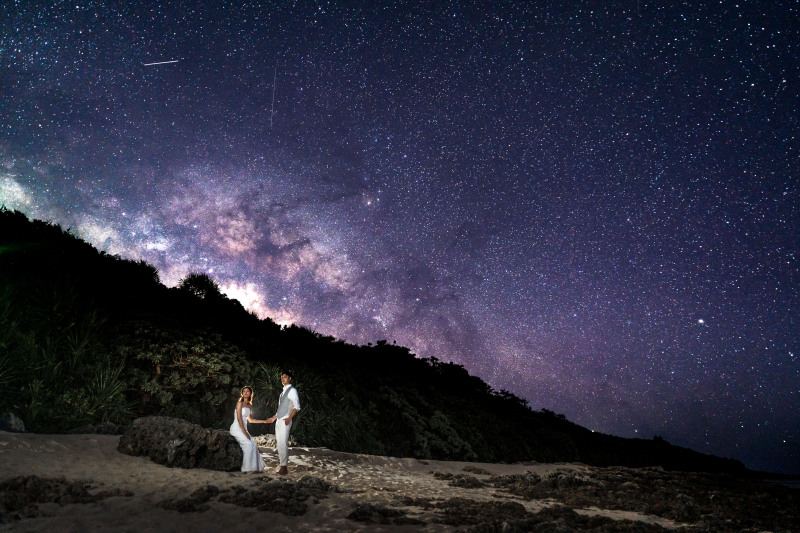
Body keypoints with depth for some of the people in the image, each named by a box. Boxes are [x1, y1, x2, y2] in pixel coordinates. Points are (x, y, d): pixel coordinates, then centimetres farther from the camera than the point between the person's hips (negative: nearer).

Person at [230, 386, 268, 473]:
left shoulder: (250, 406, 13)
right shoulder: (240, 403, -7)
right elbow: (239, 418, -13)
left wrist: (264, 421, 21)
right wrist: (244, 432, -17)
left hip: (243, 429, 7)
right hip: (236, 428, -7)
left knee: (254, 445, -9)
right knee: (249, 444, -22)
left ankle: (255, 467, -5)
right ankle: (248, 467, -17)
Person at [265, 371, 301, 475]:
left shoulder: (292, 390, -6)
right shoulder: (283, 391, 20)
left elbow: (297, 407, -13)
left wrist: (289, 418, -23)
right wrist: (274, 418, 26)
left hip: (285, 421, -9)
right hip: (279, 420, 9)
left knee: (283, 444, -11)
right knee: (279, 443, 8)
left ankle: (284, 468, -7)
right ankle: (282, 464, 13)